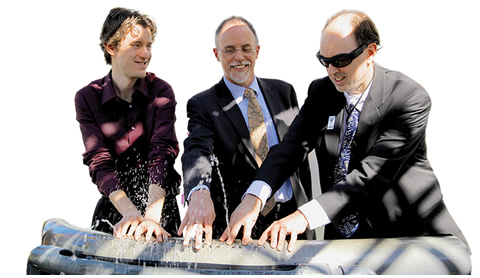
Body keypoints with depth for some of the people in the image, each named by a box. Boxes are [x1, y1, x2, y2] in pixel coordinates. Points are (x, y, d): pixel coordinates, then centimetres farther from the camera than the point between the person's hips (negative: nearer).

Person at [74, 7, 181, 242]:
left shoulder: (160, 91, -5)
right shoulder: (87, 98, -4)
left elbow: (162, 153, -16)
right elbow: (99, 161, -12)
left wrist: (152, 216, -31)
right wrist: (130, 212, -27)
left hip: (160, 203, 0)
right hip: (113, 205, 0)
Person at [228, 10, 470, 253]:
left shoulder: (410, 99, -13)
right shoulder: (320, 92, 5)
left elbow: (372, 173, -22)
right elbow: (291, 147, -5)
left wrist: (305, 216, -32)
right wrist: (254, 198, -25)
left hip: (408, 231, -4)